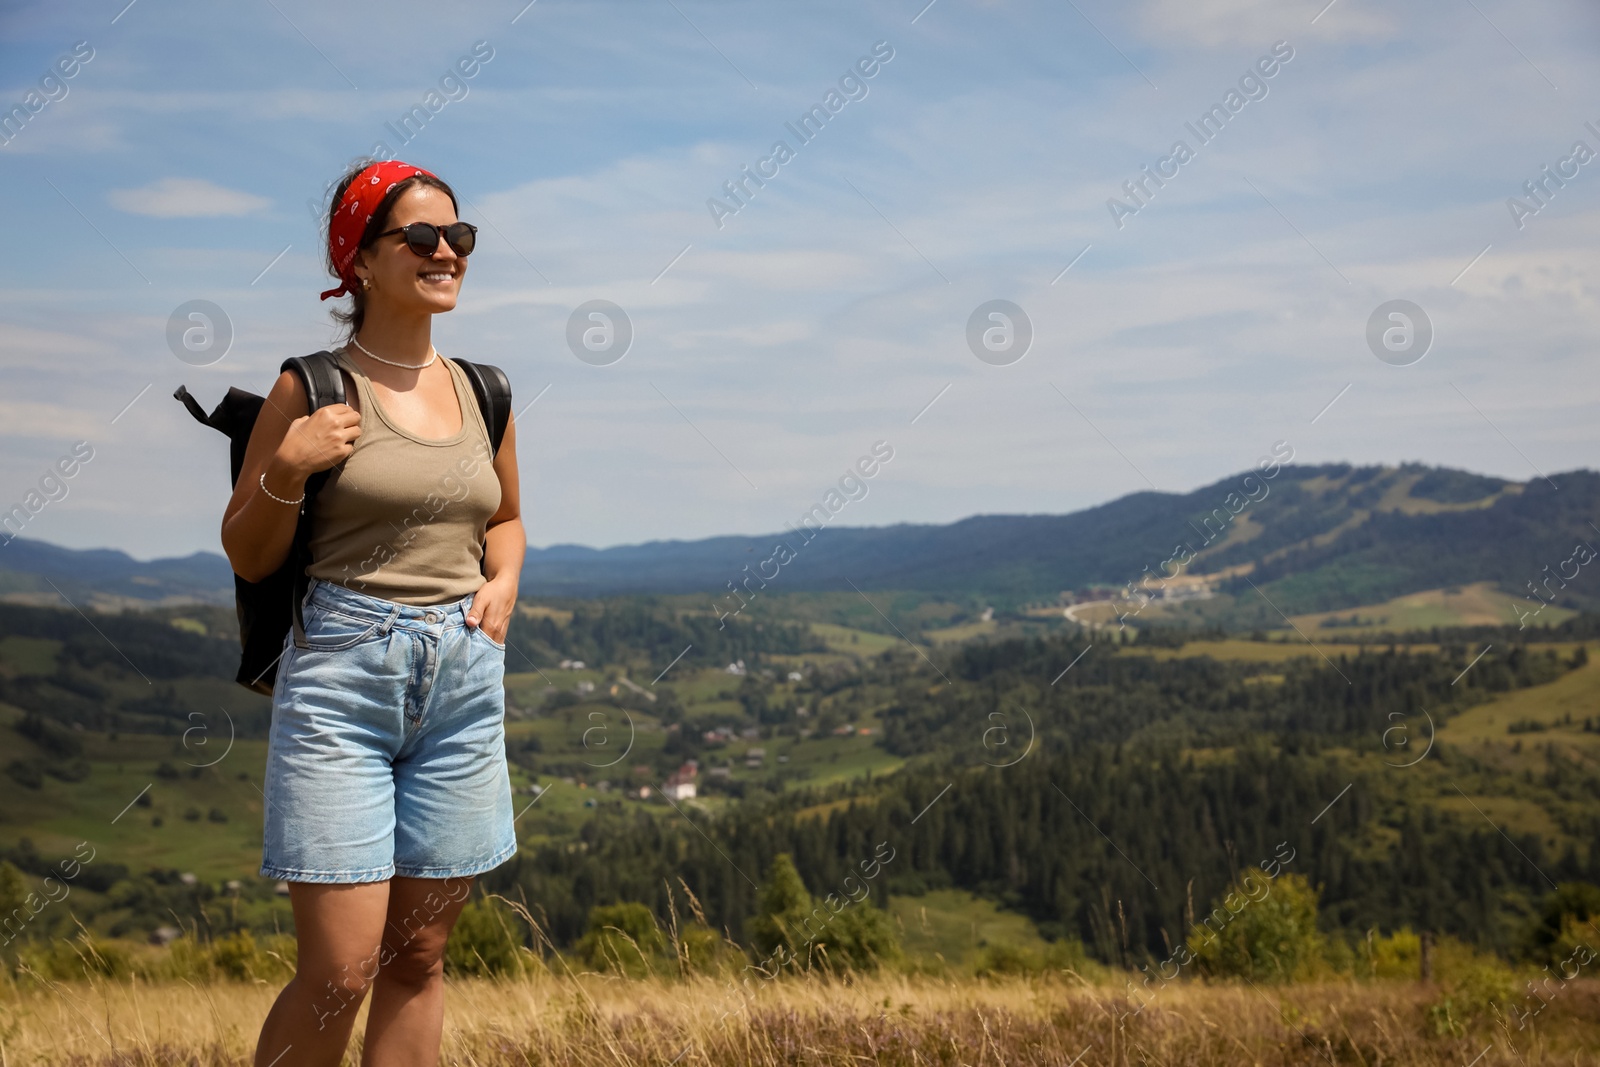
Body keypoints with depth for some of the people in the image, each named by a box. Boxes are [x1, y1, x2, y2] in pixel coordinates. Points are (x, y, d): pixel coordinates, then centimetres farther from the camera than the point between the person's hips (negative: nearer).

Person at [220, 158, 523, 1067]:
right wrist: (286, 471, -16)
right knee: (340, 969, -8)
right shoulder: (311, 389, -4)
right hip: (342, 674, -5)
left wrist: (503, 581, 6)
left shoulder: (481, 396, 9)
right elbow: (249, 558, 1)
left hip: (463, 682, 5)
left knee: (420, 954, 9)